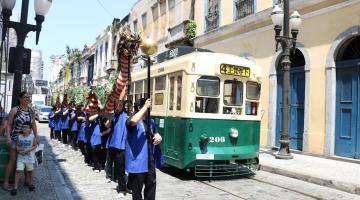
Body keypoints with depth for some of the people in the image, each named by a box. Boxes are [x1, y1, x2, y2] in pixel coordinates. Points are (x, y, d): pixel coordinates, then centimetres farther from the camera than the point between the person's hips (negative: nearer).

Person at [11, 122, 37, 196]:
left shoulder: (32, 137, -10)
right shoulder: (19, 136, -2)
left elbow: (35, 146, -7)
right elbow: (17, 146, 6)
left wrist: (27, 150, -18)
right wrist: (19, 149, -15)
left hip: (29, 157, -1)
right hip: (21, 157, 2)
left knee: (30, 171, 14)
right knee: (18, 170, -6)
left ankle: (30, 183, 35)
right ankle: (15, 187, -1)